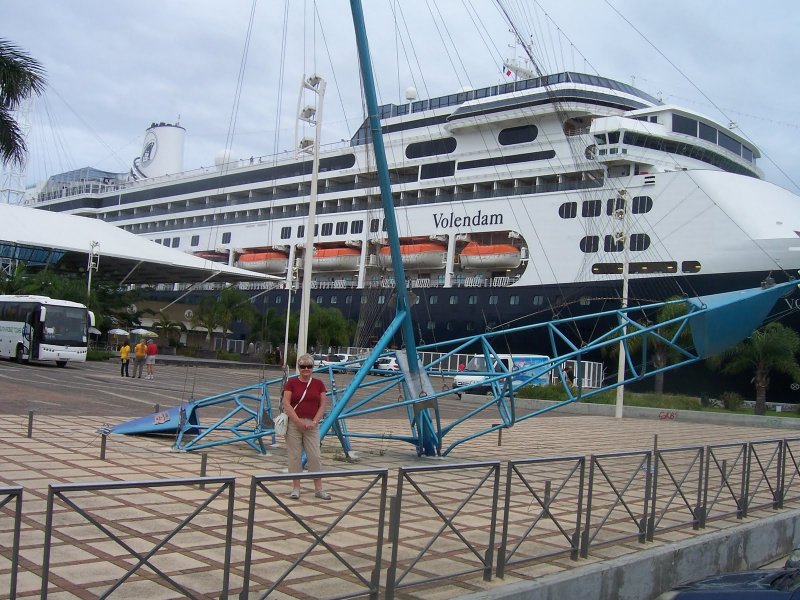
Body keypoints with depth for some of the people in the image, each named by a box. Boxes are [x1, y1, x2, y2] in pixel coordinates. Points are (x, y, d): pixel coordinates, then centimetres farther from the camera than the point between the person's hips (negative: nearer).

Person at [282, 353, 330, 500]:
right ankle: (296, 488, 11)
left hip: (312, 425, 1)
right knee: (294, 456, 2)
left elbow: (322, 405, 4)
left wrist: (314, 422, -9)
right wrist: (299, 421, -13)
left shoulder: (319, 384, 7)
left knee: (315, 456, 1)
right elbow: (286, 404, -6)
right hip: (294, 423, -1)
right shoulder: (291, 382, 0)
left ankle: (319, 489, 7)